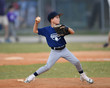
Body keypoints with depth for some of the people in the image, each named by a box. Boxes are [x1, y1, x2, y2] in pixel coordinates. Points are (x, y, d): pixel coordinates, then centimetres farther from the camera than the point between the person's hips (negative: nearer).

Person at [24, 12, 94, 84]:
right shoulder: (46, 30, -5)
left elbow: (72, 32, -8)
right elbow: (35, 31, 1)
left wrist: (66, 28, -27)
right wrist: (36, 23, -16)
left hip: (64, 50, 2)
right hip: (54, 52, -2)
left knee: (76, 62, -2)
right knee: (47, 67, -10)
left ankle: (83, 76, 20)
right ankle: (33, 76, 5)